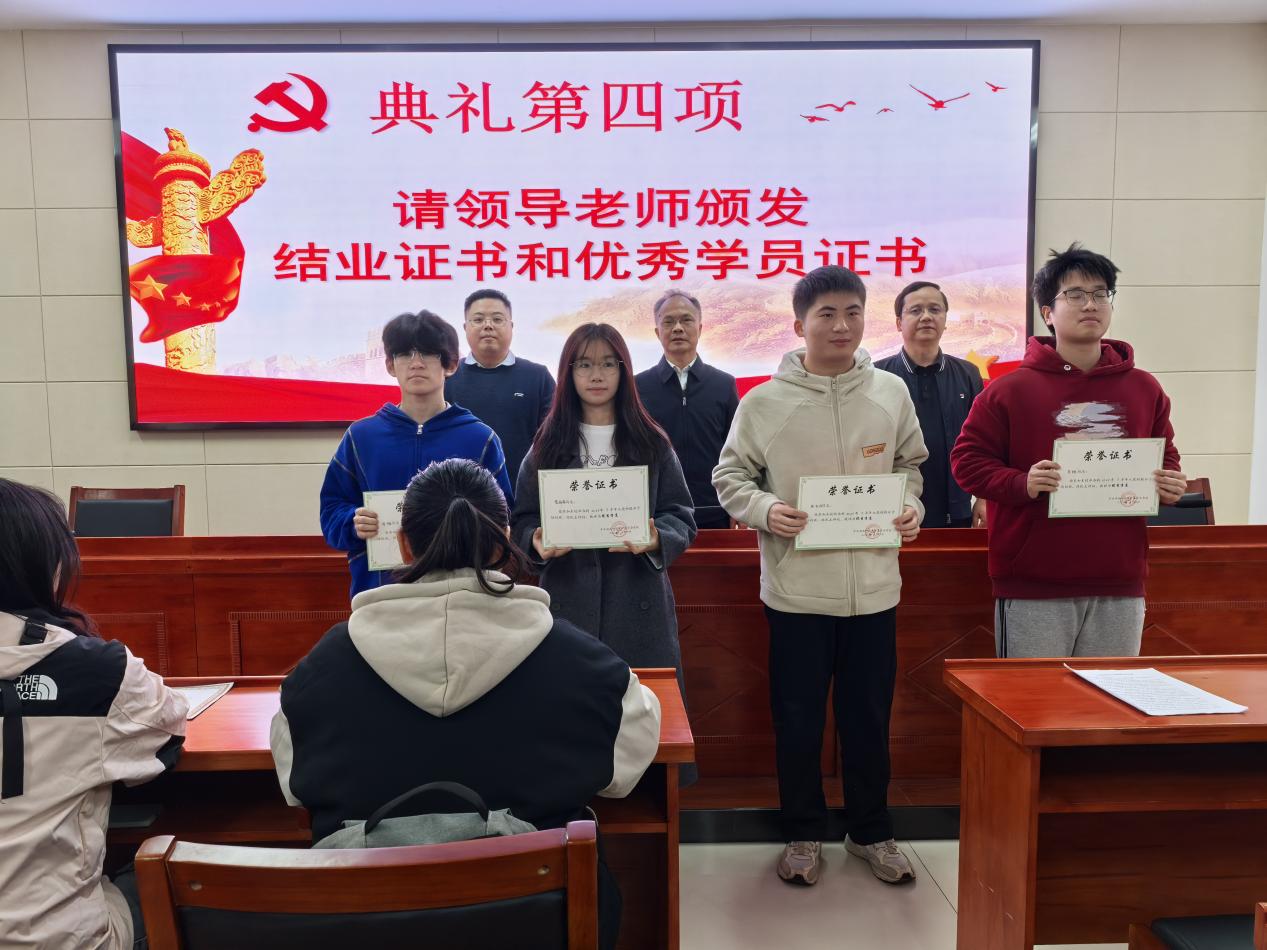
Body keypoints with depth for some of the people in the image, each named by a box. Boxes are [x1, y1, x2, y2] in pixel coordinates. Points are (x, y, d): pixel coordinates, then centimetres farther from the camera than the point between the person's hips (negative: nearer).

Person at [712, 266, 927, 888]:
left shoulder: (891, 393, 3)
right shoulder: (764, 402, -6)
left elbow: (908, 463, 16)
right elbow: (729, 475, 2)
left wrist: (910, 504, -2)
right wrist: (765, 510, -16)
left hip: (873, 585, 2)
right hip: (796, 586, -2)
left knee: (869, 715, 14)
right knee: (798, 718, 10)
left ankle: (871, 831, 35)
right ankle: (803, 834, 30)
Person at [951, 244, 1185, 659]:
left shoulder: (1145, 389, 9)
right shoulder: (1011, 389, -3)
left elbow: (1166, 459, 20)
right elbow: (967, 459, -3)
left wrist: (1170, 486, -2)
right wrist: (1022, 484, -18)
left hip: (1120, 588, 4)